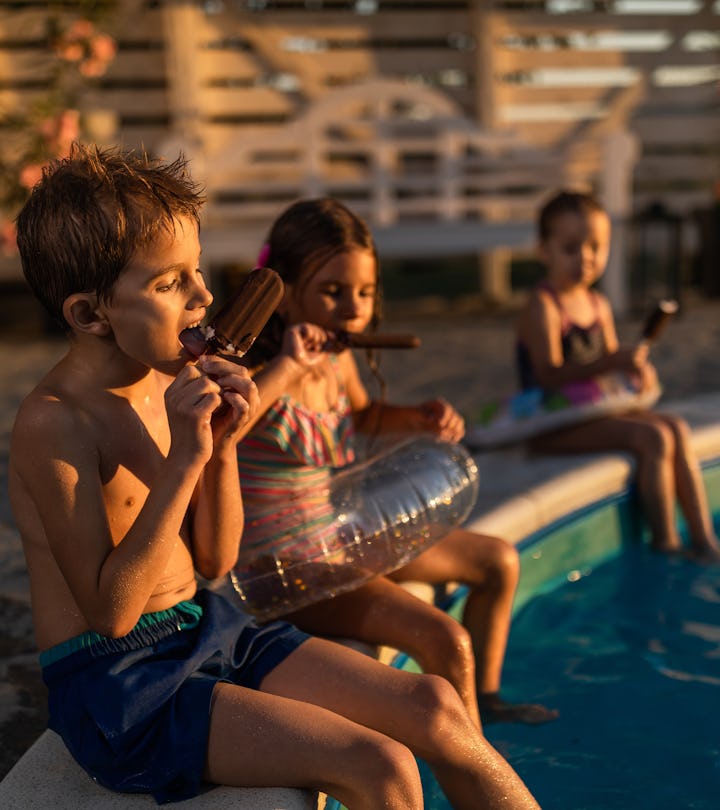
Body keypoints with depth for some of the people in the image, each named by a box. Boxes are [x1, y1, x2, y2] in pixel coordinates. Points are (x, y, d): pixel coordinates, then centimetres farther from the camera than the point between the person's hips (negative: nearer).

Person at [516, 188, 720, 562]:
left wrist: (636, 368, -5)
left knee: (677, 427, -1)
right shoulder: (543, 307, -15)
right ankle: (665, 544, -11)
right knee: (653, 437, -21)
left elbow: (611, 360, 19)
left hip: (596, 410, 9)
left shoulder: (599, 305, 13)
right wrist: (611, 363, -37)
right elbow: (550, 375, -26)